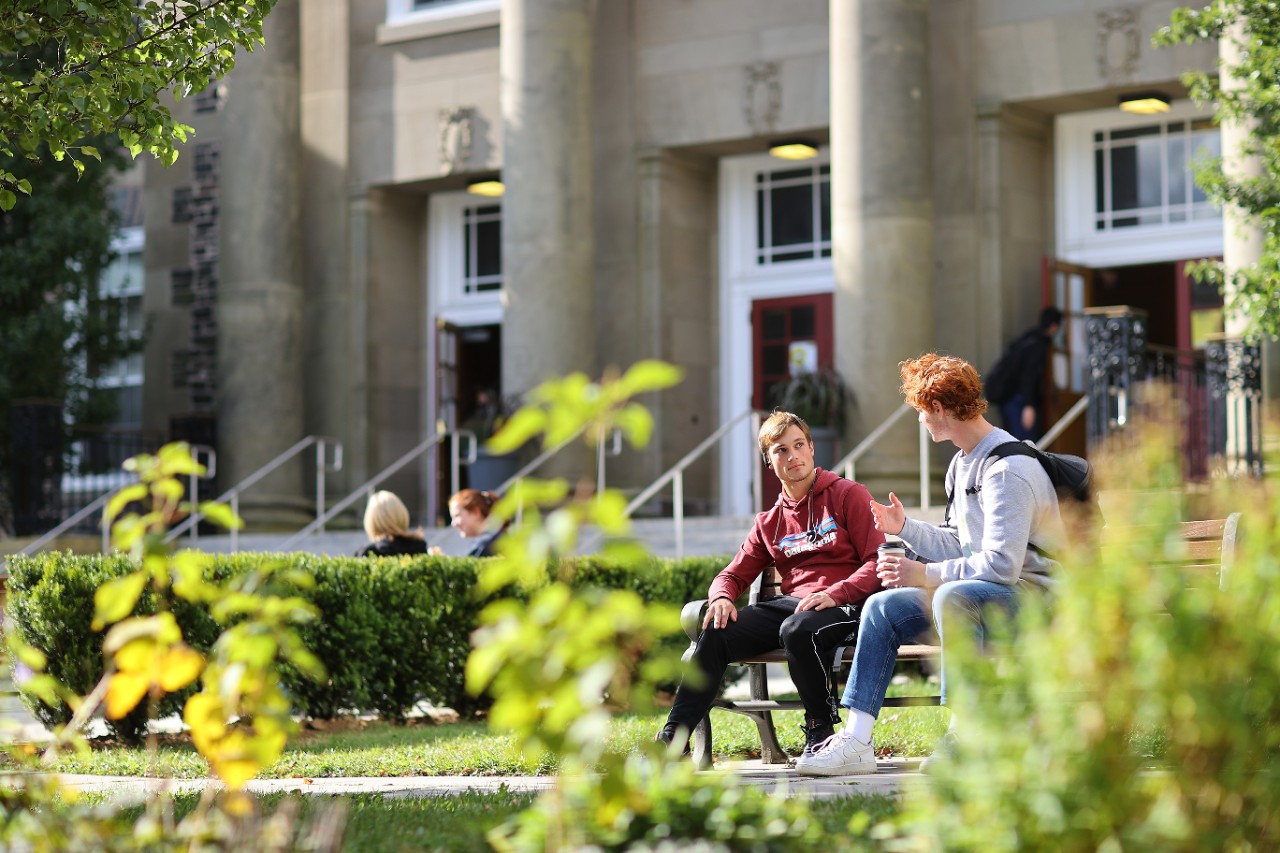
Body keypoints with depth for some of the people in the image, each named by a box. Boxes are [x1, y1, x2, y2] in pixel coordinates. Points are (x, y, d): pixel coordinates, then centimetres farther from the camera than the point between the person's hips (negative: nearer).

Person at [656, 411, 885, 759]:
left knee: (797, 630, -39)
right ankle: (674, 739, -17)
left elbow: (878, 561, -4)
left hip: (844, 605, -5)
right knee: (715, 632, -18)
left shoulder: (848, 495, 4)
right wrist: (721, 597, -5)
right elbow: (734, 574, 21)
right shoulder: (770, 522, 20)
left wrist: (835, 594, -20)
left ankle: (821, 727, -15)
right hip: (790, 604, 5)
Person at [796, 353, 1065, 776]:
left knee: (953, 596, -38)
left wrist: (925, 574, -21)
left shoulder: (1008, 470, -19)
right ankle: (856, 742, -6)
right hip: (974, 591, 10)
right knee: (882, 606, 3)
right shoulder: (963, 464, 13)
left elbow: (1000, 565, -26)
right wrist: (906, 528, 17)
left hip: (1030, 594, -10)